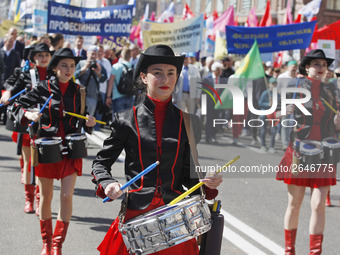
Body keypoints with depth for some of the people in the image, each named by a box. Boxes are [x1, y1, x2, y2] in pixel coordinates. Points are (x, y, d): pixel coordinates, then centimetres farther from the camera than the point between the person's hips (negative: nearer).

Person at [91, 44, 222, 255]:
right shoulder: (126, 120, 0)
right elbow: (101, 163, 7)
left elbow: (189, 174, 9)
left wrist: (207, 181, -11)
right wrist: (107, 184, -12)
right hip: (135, 215, -2)